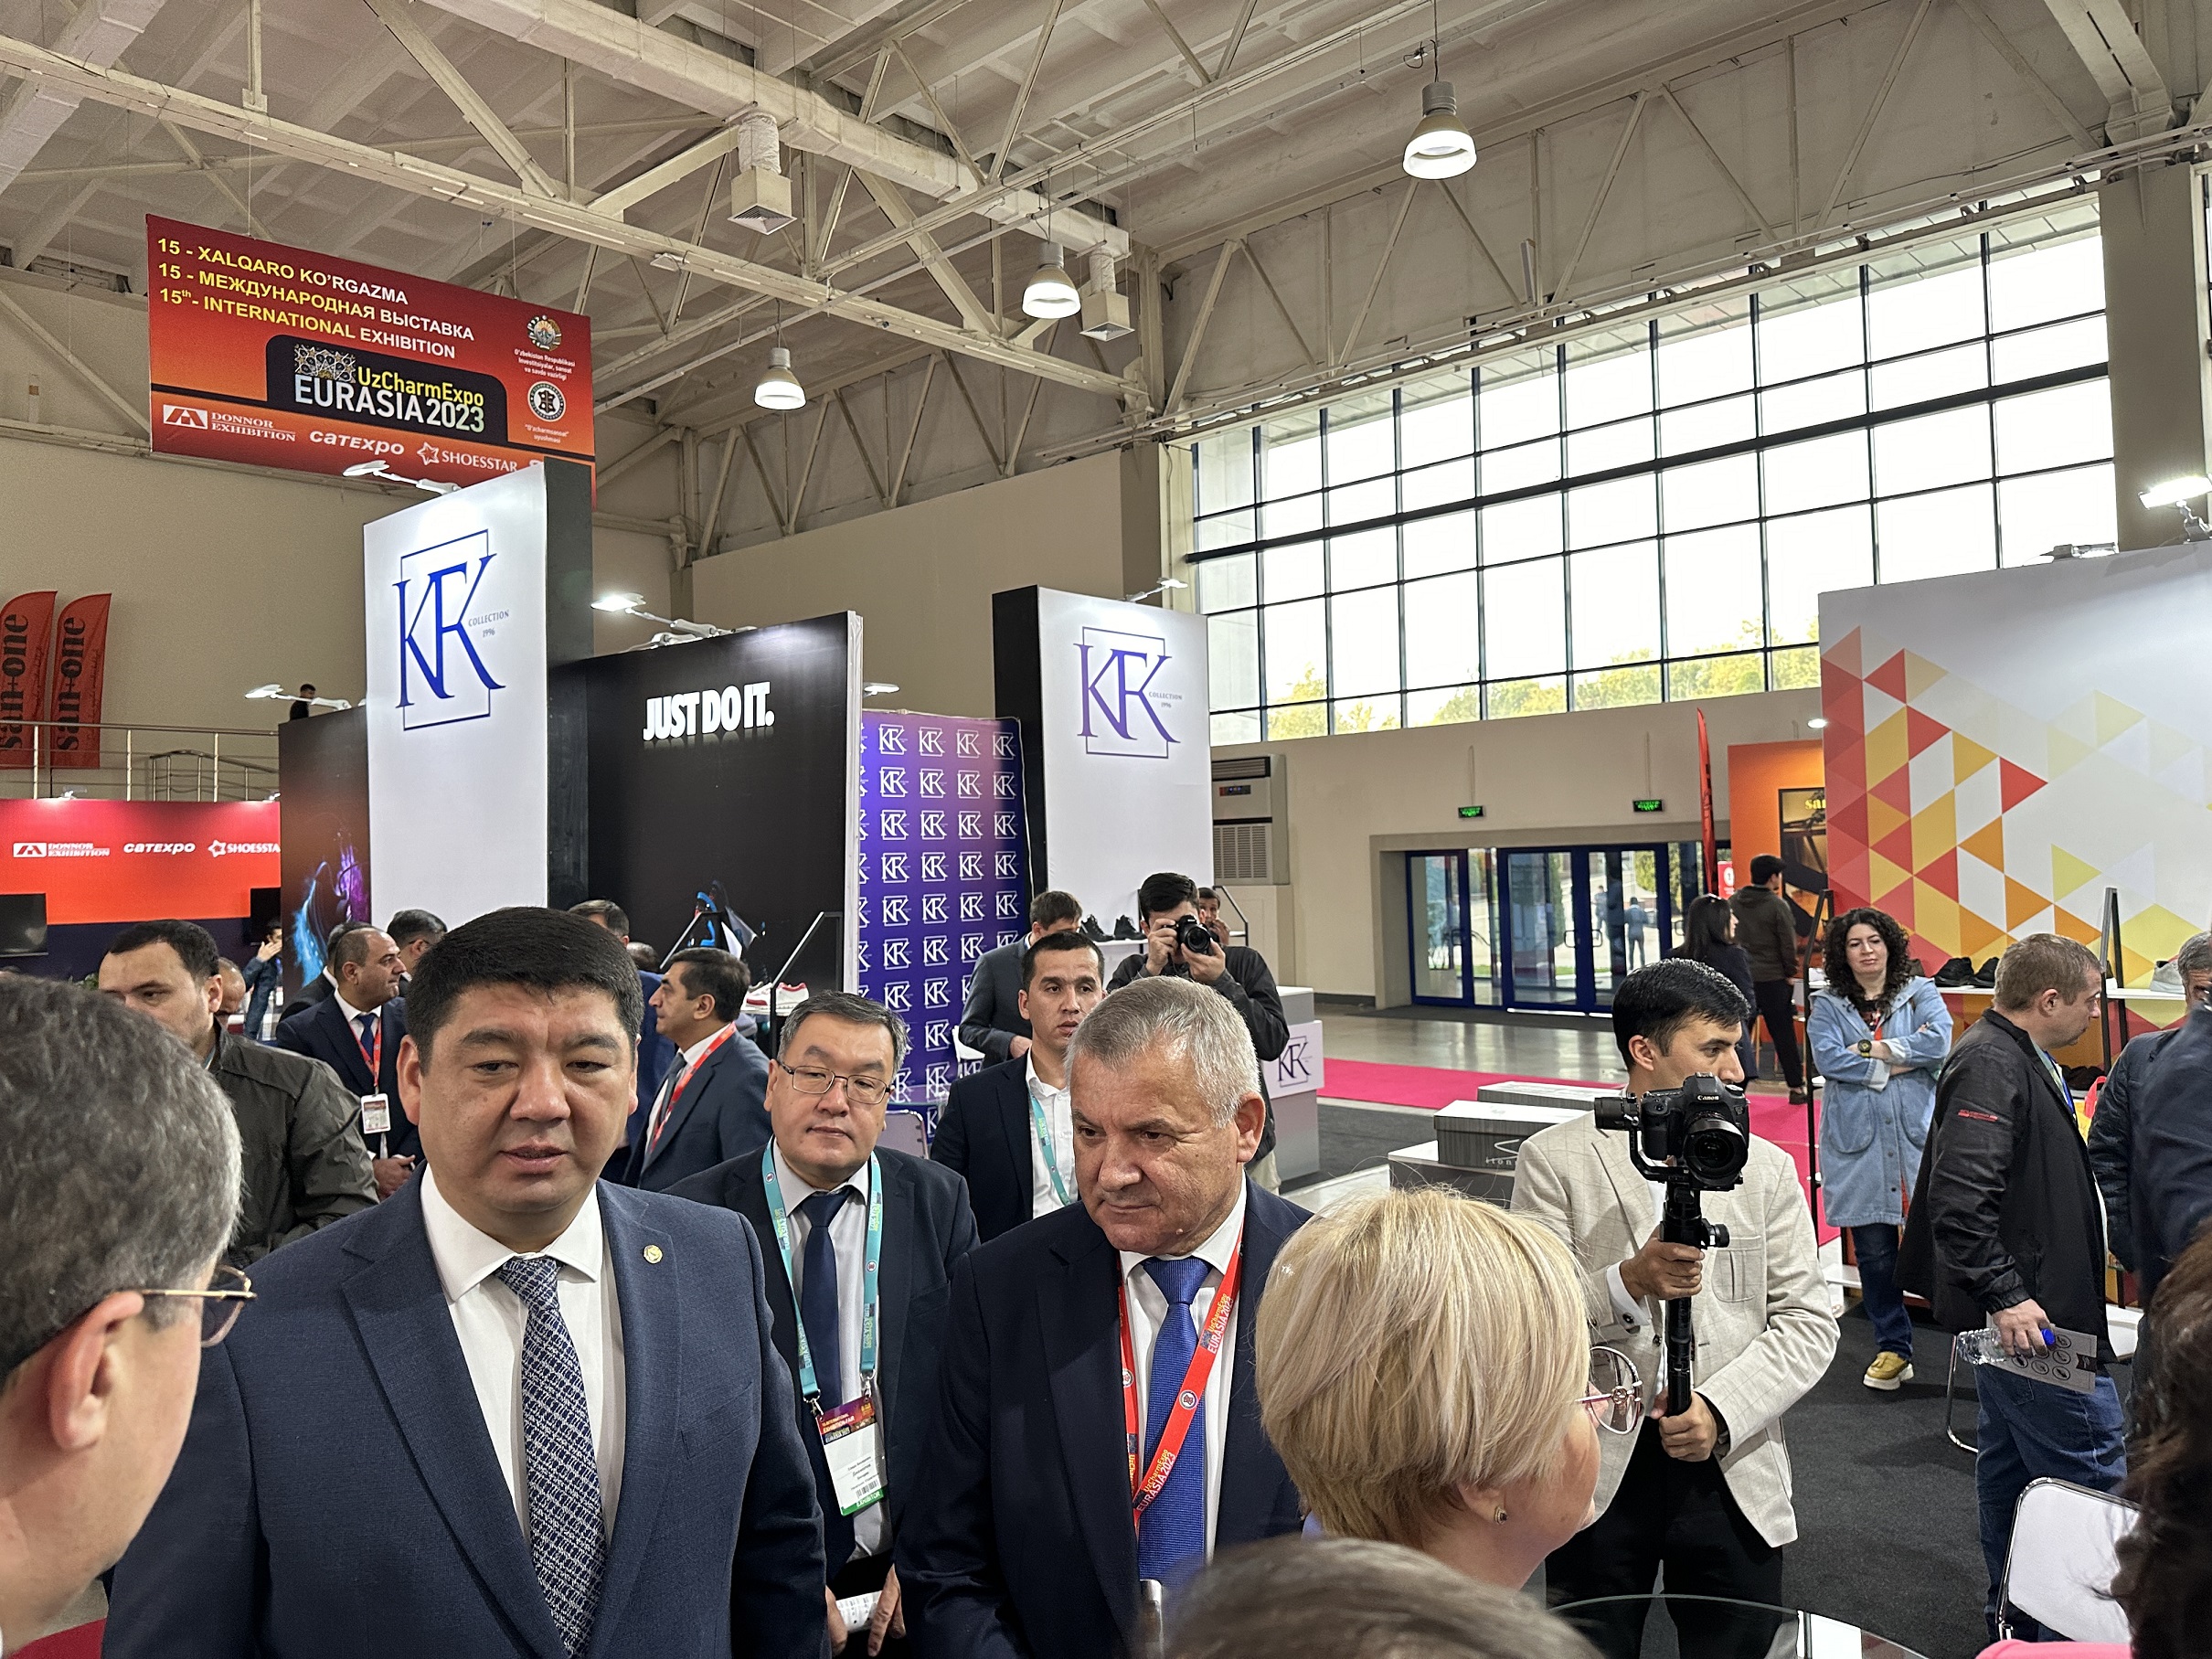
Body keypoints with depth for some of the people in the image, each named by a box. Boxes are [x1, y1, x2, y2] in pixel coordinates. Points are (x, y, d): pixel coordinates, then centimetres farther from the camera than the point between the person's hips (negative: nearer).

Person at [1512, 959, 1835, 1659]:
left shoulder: (1767, 1167, 5)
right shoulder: (1554, 1159, -5)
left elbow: (1808, 1321, 0)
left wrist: (1722, 1411, -14)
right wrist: (1630, 1283, -26)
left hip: (1733, 1468, 3)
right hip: (1598, 1470, -2)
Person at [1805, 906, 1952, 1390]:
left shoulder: (1921, 993, 8)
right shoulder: (1827, 1006, 8)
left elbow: (1939, 1041, -10)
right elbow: (1828, 1060, -8)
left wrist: (1873, 1049, -11)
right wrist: (1899, 1063, -9)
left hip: (1918, 1133, -1)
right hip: (1858, 1141, 1)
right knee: (1873, 1251, 7)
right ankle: (1893, 1348, 20)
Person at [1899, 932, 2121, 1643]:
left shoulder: (2018, 1059, 13)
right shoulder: (1991, 1065, -19)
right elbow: (1960, 1198, -27)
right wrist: (2005, 1295, -25)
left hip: (2020, 1309, 11)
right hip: (2025, 1313, -11)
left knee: (2011, 1462, 18)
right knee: (2091, 1471, -6)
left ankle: (2013, 1613, 30)